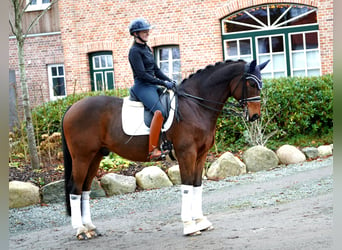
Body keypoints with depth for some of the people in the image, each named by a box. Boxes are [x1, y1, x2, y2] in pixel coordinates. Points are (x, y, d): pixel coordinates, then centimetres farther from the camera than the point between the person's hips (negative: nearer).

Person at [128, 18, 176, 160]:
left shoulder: (146, 49, 18)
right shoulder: (135, 51, -10)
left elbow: (156, 70, 21)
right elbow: (142, 74, -17)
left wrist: (170, 81, 7)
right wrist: (163, 83, -18)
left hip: (152, 86, 10)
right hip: (142, 86, -10)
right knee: (159, 111, -30)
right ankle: (152, 150, -32)